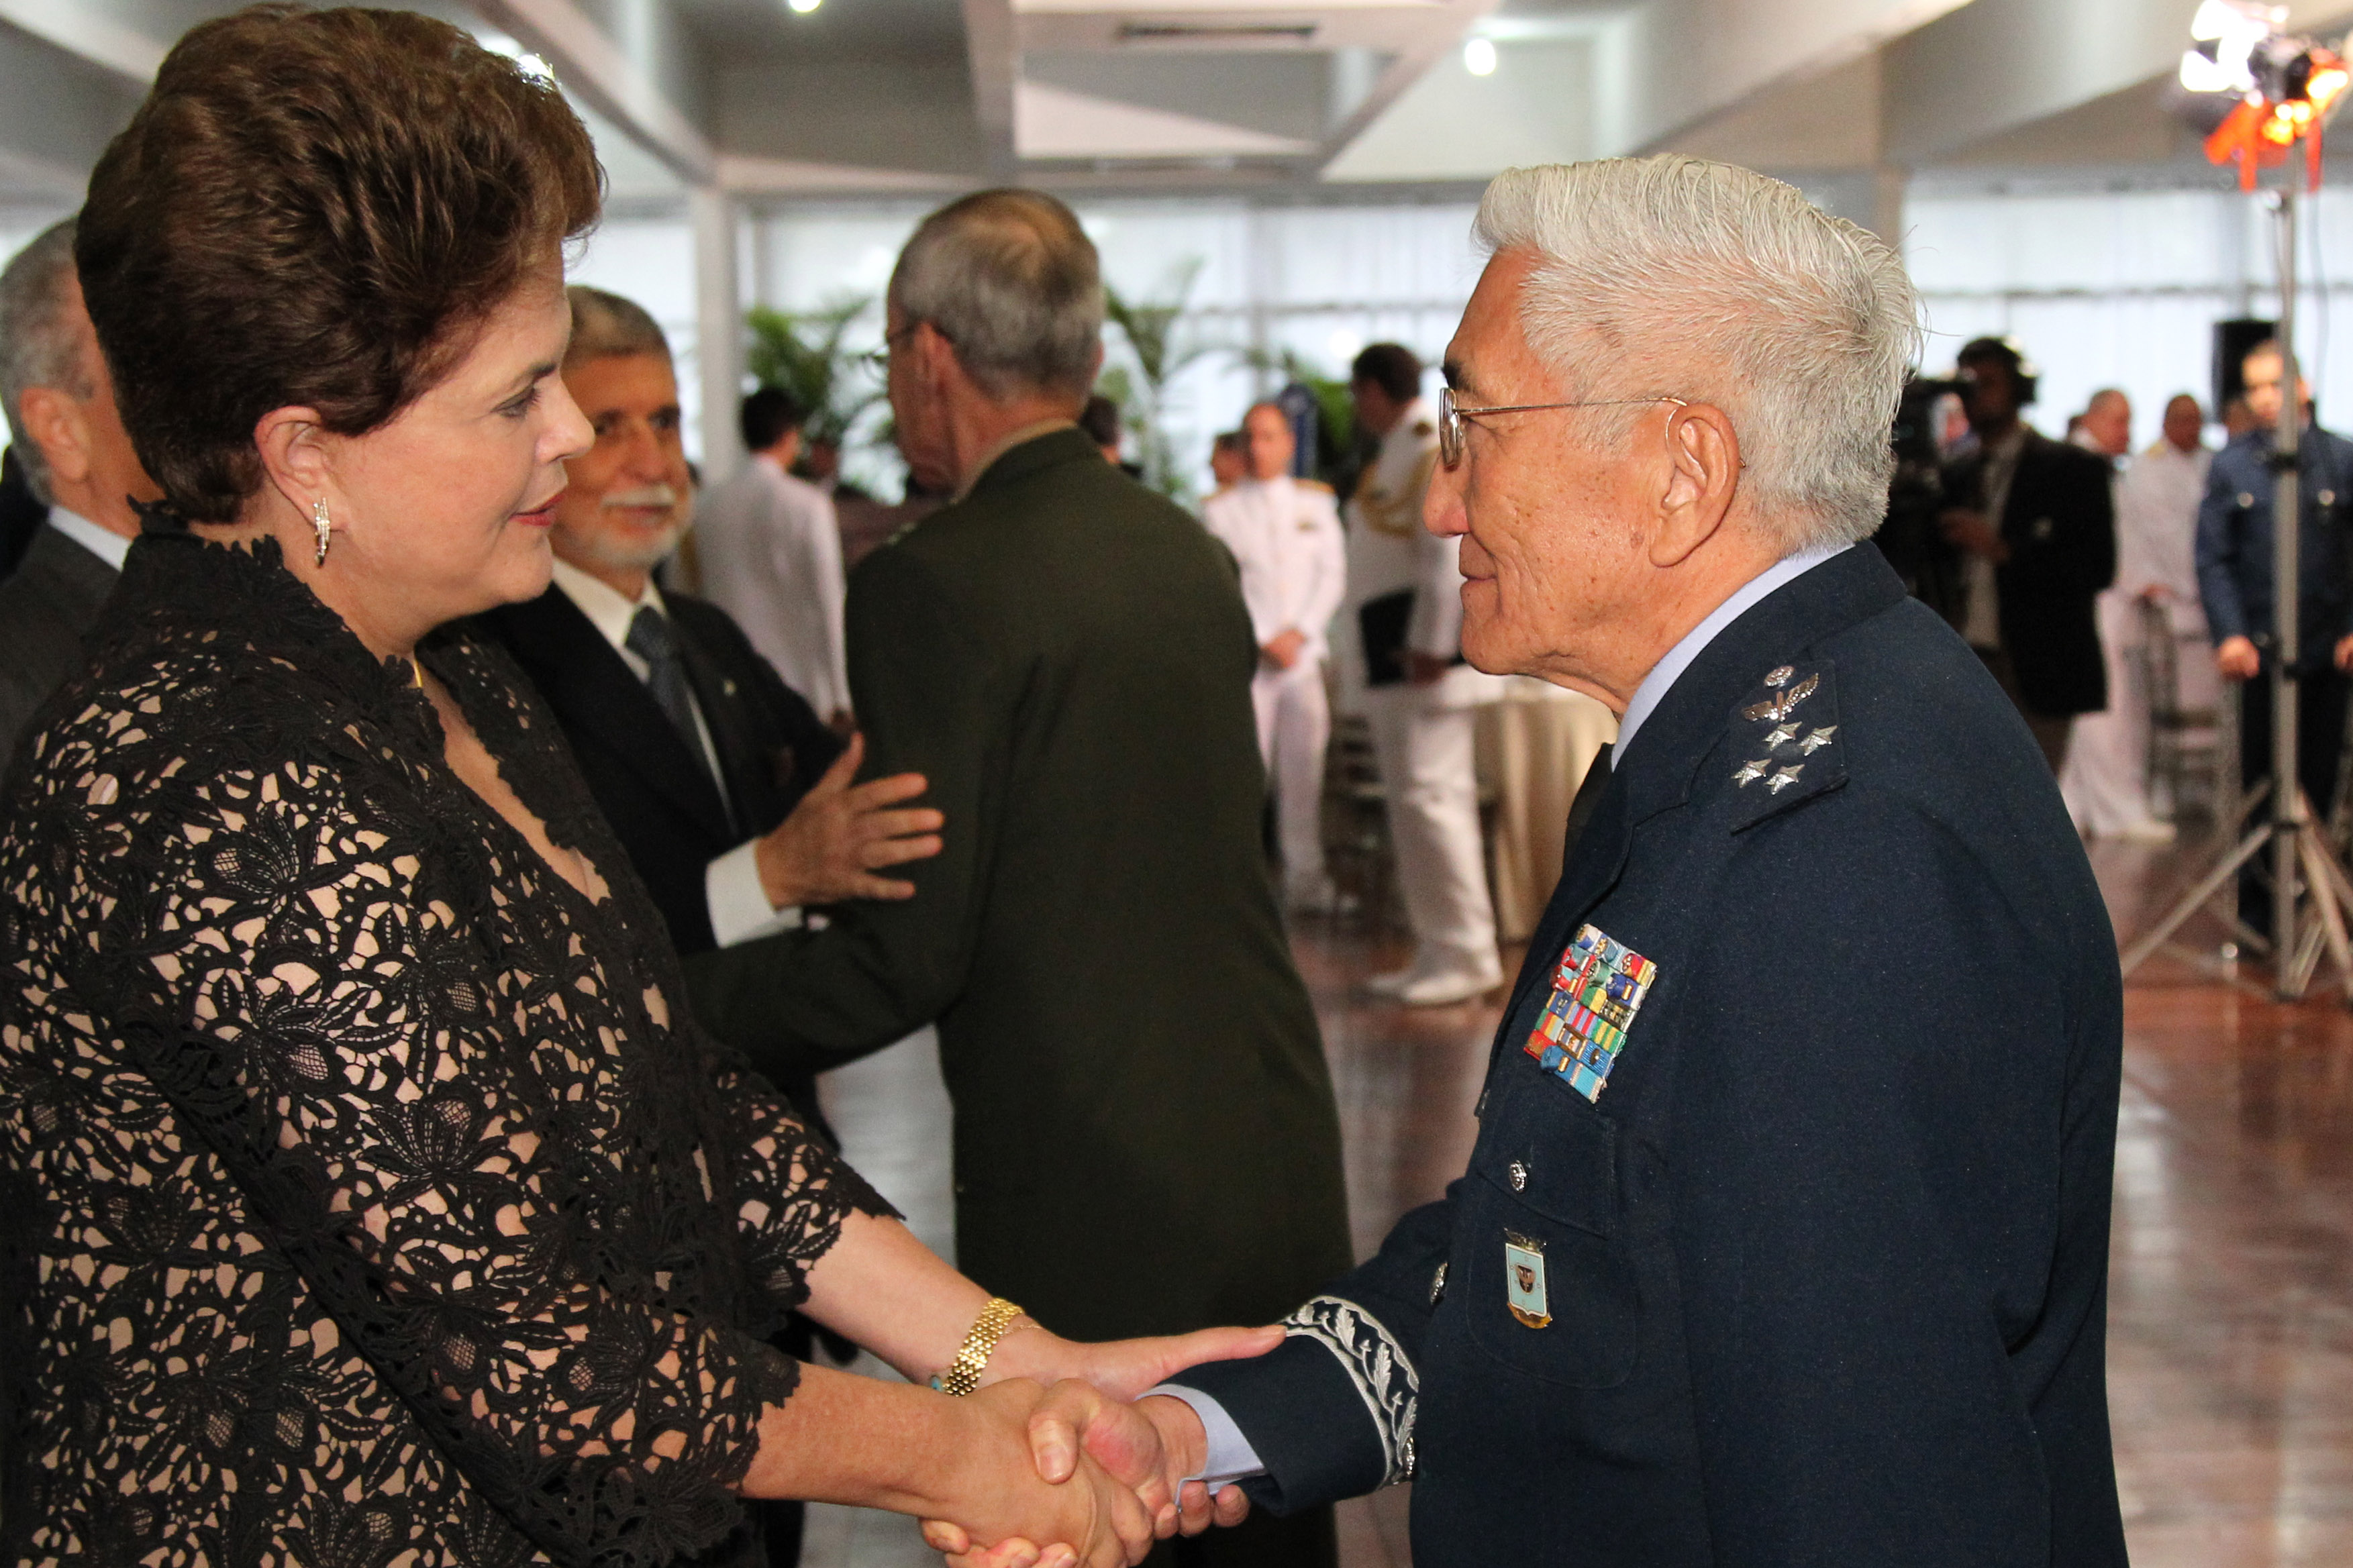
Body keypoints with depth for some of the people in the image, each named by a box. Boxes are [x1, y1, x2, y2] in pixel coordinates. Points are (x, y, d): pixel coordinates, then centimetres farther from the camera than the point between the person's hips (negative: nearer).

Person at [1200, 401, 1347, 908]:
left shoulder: (1316, 502, 14)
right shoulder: (1220, 509, 5)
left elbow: (1333, 575, 9)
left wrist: (1299, 632, -3)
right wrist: (1263, 639, -7)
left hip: (1305, 652, 2)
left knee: (1305, 771, -1)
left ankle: (1305, 878, 4)